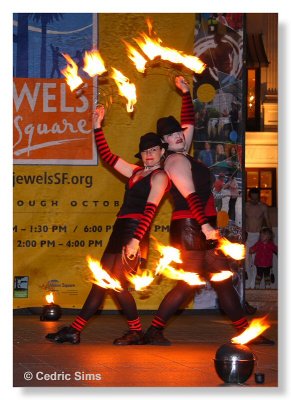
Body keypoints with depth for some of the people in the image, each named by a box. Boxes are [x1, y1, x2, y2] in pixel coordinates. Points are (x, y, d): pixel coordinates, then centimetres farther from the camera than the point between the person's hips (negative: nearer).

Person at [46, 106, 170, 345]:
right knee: (101, 281, 6)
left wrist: (136, 239, -26)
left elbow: (150, 209, -16)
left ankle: (137, 332, 0)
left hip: (135, 232, -9)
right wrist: (98, 127, 21)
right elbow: (108, 156, 26)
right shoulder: (136, 172, 20)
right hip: (121, 231, 9)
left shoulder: (160, 176, -5)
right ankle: (74, 331, 6)